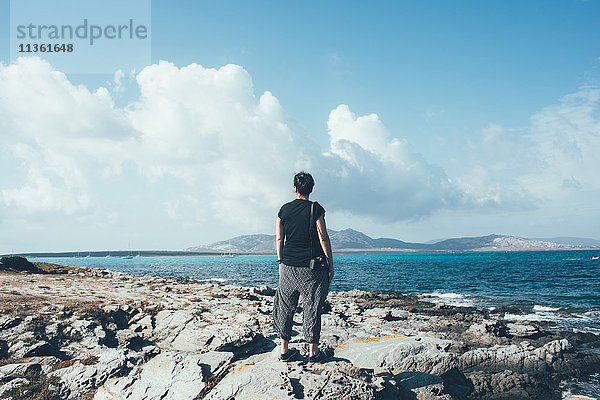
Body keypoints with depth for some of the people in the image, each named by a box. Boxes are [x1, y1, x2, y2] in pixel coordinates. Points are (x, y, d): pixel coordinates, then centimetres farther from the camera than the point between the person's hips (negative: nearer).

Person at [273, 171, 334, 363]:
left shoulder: (284, 210, 3)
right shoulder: (316, 209, -8)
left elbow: (279, 239, 6)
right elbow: (323, 237, -9)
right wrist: (331, 264, -2)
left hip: (289, 267, 4)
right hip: (312, 268, -3)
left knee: (286, 307, 12)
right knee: (312, 308, 5)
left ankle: (285, 349, 18)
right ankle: (313, 351, 12)